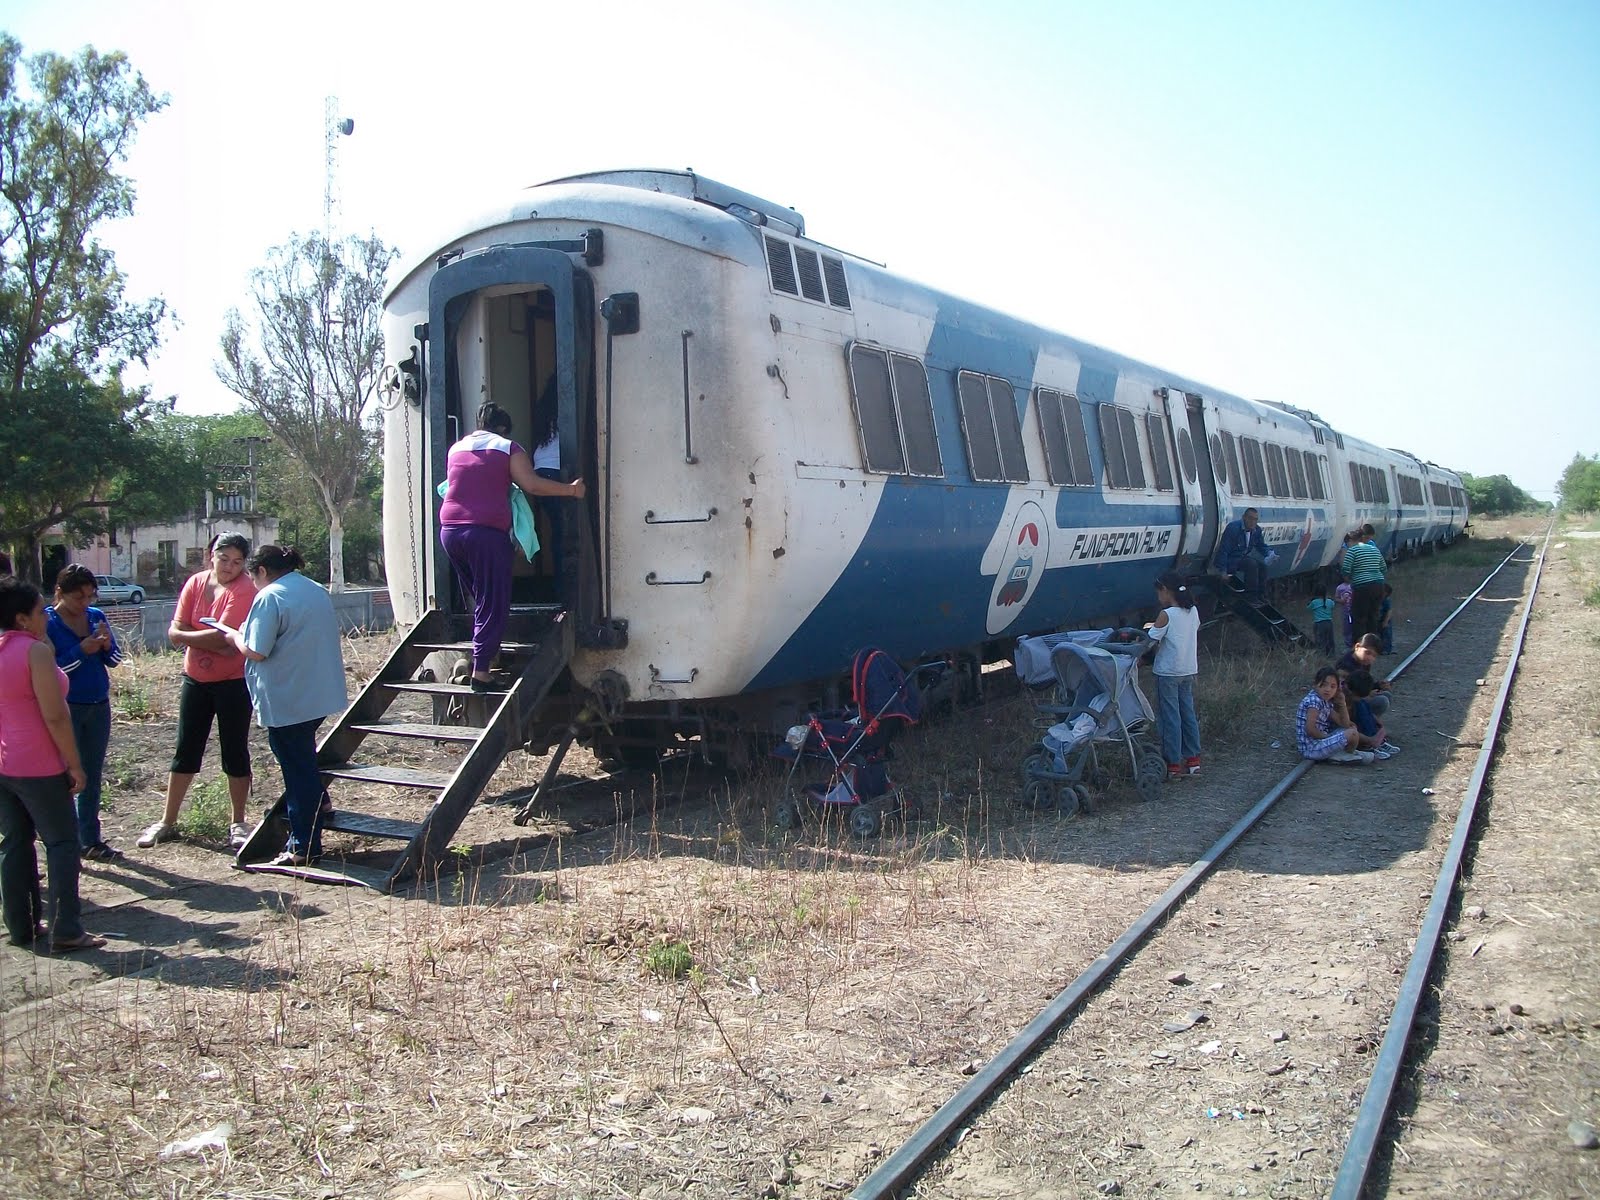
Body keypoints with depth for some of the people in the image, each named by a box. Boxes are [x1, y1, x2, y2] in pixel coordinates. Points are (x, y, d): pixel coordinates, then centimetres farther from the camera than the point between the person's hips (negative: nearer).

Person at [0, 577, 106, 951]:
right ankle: (66, 931, -3)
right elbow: (55, 716, -19)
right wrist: (74, 764, -13)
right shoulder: (36, 651, -16)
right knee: (61, 842, -1)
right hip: (38, 766, -8)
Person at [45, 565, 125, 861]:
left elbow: (114, 659, 8)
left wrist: (106, 645, -12)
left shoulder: (96, 616, 4)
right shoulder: (48, 622, -9)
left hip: (99, 706, 5)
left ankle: (91, 840, 20)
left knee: (93, 775, 11)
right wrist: (82, 651, -22)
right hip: (66, 708, -5)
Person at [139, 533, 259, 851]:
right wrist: (212, 642, -18)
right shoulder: (195, 583, 2)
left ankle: (237, 823, 15)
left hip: (233, 682, -5)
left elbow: (222, 636, -23)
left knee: (234, 752, 3)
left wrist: (188, 637, -9)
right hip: (195, 679, 5)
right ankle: (168, 821, 21)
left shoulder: (244, 591, -14)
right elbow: (174, 632, -4)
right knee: (185, 751, 11)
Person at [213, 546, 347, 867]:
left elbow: (256, 651, -18)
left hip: (286, 702, -8)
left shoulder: (269, 597, -13)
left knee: (297, 770, 0)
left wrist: (234, 636, 2)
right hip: (321, 695, 8)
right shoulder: (318, 591, 13)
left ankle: (305, 846, 8)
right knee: (305, 764, 21)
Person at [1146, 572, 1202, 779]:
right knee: (1188, 714, 14)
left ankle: (1173, 765, 4)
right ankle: (1193, 760, 20)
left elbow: (1150, 643, -17)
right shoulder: (1193, 612, 5)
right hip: (1189, 670, 7)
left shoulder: (1166, 616, -16)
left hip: (1168, 672, -7)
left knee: (1170, 718, 0)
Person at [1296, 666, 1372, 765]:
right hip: (1311, 749, -10)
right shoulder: (1314, 701, -19)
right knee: (1352, 734, -17)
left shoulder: (1325, 701, 10)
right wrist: (1328, 737, -14)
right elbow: (1310, 729, -26)